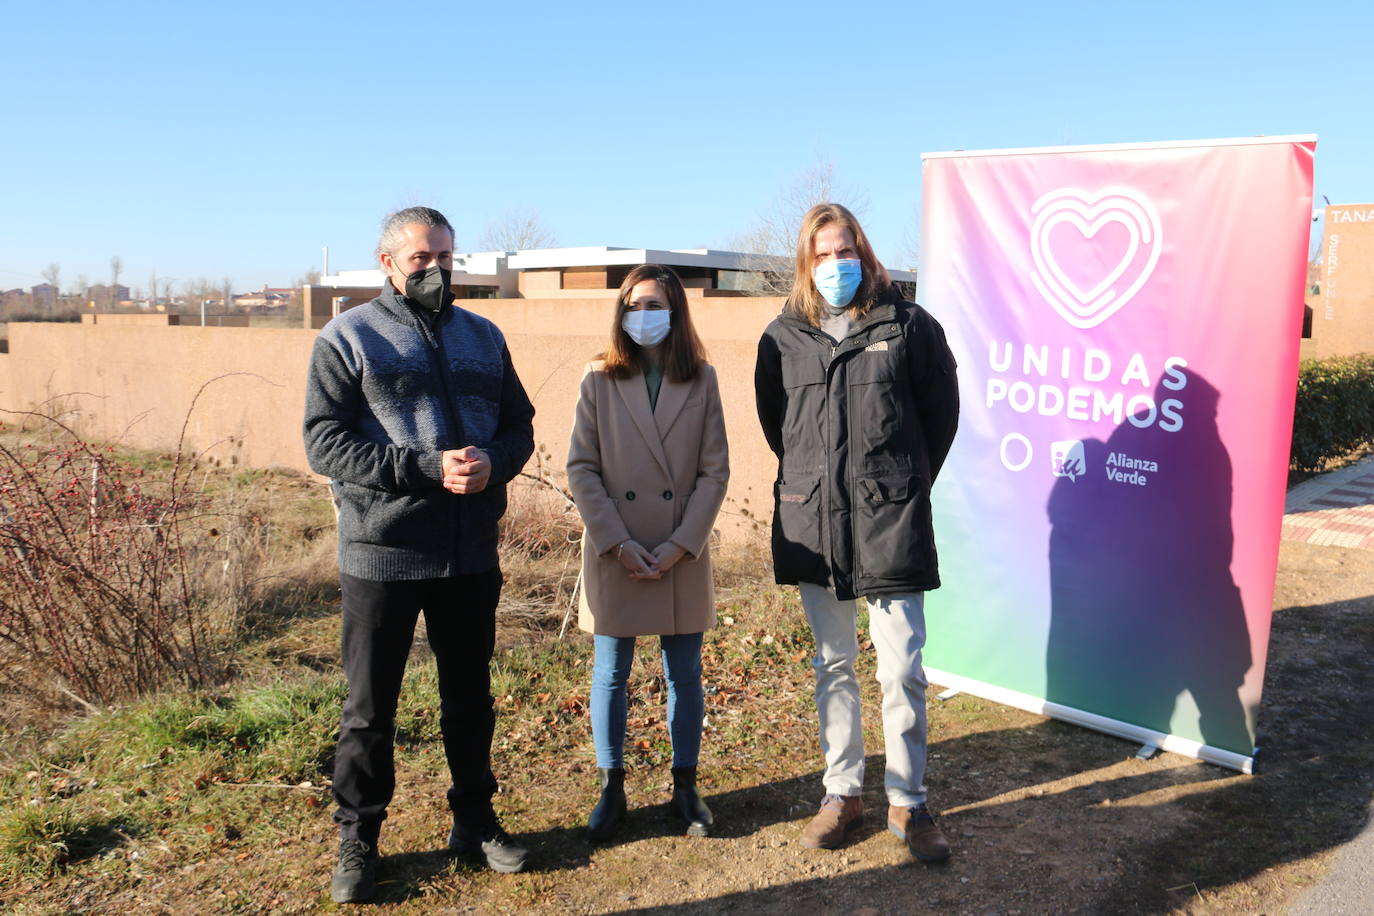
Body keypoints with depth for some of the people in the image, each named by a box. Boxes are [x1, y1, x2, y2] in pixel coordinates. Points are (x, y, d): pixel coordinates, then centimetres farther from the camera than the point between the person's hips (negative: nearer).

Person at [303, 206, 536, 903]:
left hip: (472, 552, 4)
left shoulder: (484, 337, 12)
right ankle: (357, 840, 25)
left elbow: (519, 425, 12)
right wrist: (427, 469, -21)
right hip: (382, 552, -3)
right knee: (369, 707, 8)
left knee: (470, 696, 16)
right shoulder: (347, 338, -2)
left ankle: (475, 821, 32)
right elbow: (325, 443, -11)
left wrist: (494, 463, -12)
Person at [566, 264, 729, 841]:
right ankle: (612, 789, 23)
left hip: (684, 555, 1)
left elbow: (715, 470, 0)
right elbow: (581, 469, -3)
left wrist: (681, 544, -9)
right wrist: (619, 543, -11)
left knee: (685, 674, 10)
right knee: (610, 674, 8)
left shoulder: (701, 381, 2)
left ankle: (685, 787, 26)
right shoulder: (599, 380, 0)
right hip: (614, 555, 0)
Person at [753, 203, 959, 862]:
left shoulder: (908, 325, -1)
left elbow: (942, 409, 9)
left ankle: (907, 802, 17)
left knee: (902, 671, 0)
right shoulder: (783, 337, 4)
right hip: (812, 524, 3)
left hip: (891, 523, -2)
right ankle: (842, 792, 27)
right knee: (832, 667, 13)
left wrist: (907, 484, 10)